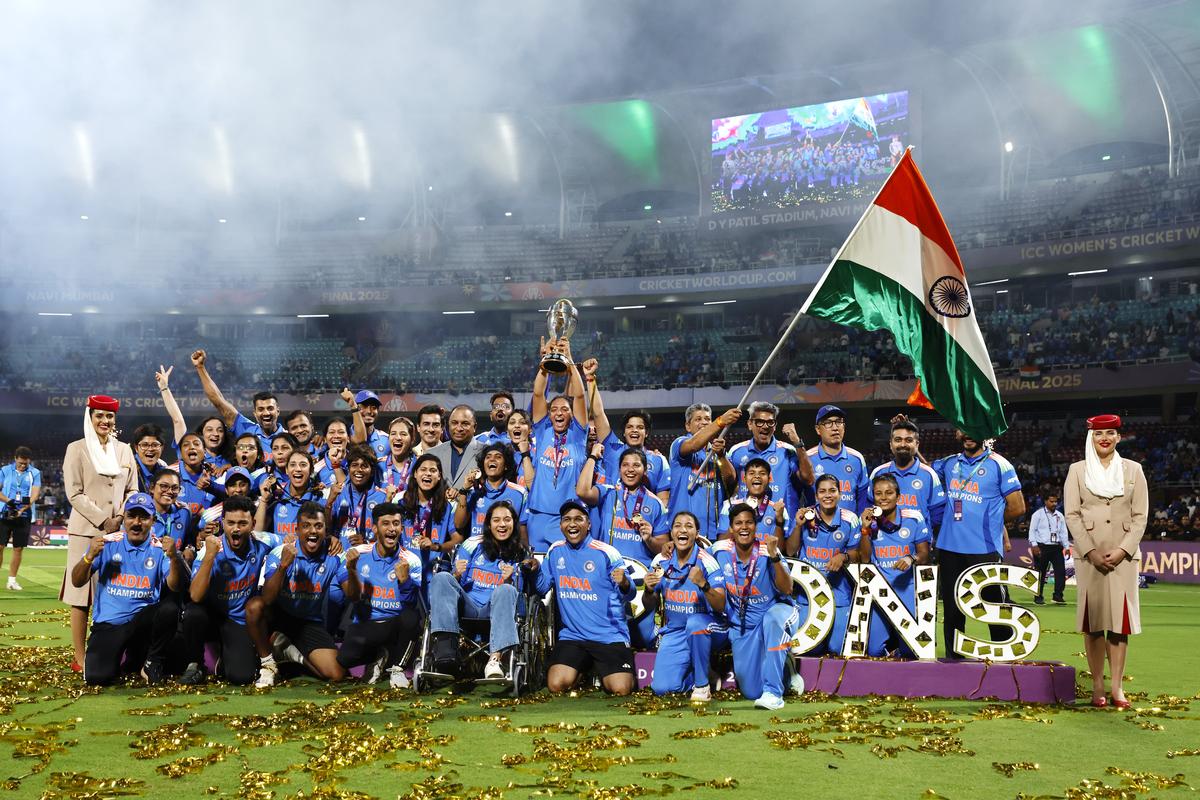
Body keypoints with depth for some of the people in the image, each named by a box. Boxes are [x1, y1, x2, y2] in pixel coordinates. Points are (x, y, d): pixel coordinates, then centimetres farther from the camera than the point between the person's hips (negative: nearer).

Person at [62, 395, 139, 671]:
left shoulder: (124, 450, 14)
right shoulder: (76, 449, 2)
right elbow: (74, 493, -5)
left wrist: (122, 518, -4)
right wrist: (103, 521, -12)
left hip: (119, 531, 4)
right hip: (86, 530, -4)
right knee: (81, 595, -3)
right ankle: (80, 658, 1)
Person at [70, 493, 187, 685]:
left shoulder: (159, 548, 0)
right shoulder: (107, 543, 1)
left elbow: (175, 586, -12)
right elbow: (77, 582, -1)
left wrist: (174, 557, -31)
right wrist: (90, 556, -20)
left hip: (143, 621, 0)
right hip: (108, 623, 0)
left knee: (169, 608, -31)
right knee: (97, 676, -22)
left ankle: (153, 663, -4)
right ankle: (121, 655, 16)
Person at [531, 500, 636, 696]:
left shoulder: (606, 552, -7)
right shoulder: (555, 551, 7)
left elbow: (629, 595, -9)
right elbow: (543, 587, 9)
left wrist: (624, 584, -33)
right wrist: (536, 571, -11)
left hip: (610, 635, -3)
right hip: (572, 635, 3)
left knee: (621, 690, -17)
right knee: (556, 686, -16)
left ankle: (602, 671, 19)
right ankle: (583, 669, 18)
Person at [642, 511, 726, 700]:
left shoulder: (707, 562, -13)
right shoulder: (660, 561, -3)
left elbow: (720, 606, -19)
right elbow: (650, 607, 5)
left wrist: (703, 584, -35)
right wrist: (648, 590, -17)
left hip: (703, 627, -3)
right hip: (673, 631, 3)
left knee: (694, 622, -39)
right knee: (662, 688, -15)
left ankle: (702, 684, -17)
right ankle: (698, 670, 17)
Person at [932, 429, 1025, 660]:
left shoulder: (998, 464, -2)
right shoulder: (949, 464, 11)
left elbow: (1017, 508, -2)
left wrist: (989, 521, 6)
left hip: (985, 551, -5)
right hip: (949, 549, 5)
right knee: (952, 612, 12)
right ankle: (953, 661, 22)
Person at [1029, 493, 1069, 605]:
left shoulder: (1060, 515, 14)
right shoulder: (1038, 514, -1)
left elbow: (1063, 532, 16)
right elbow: (1032, 530, -5)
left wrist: (1066, 546, 7)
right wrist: (1034, 545, -15)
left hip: (1056, 547, 5)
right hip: (1042, 547, -5)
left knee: (1061, 570, -4)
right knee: (1040, 572, 0)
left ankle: (1058, 595, 4)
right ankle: (1038, 596, 7)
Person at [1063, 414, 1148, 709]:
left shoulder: (1134, 470, 8)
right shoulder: (1077, 470, 6)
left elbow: (1140, 516, 3)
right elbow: (1072, 514, -1)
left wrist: (1122, 550, -9)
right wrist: (1091, 552, -10)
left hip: (1123, 556, 1)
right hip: (1088, 555, -1)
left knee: (1120, 618, -1)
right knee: (1093, 619, 0)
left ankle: (1117, 687, 3)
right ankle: (1097, 686, 5)